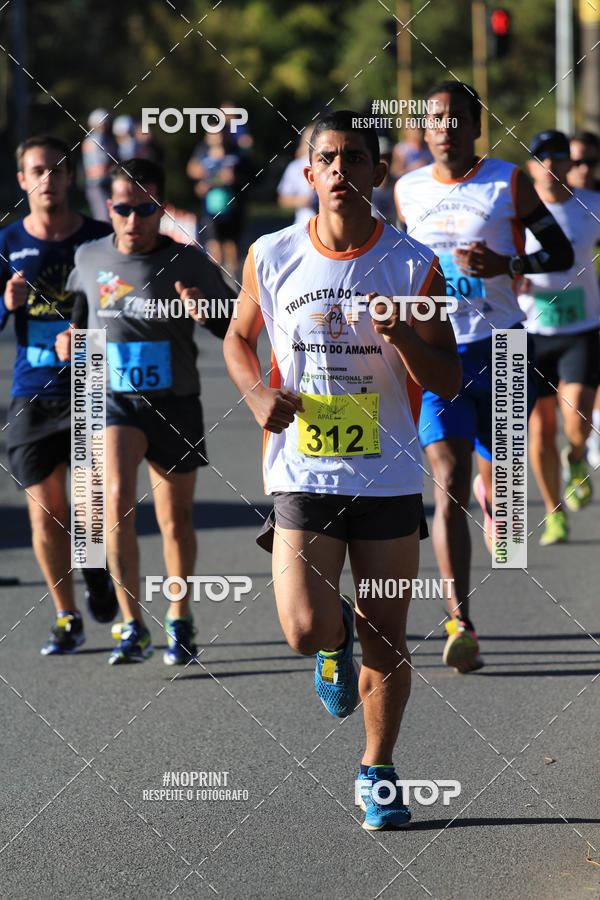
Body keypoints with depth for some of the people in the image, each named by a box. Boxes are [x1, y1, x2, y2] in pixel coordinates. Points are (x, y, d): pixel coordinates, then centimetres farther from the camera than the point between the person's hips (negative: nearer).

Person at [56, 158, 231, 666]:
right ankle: (133, 627, -17)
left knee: (176, 519, 10)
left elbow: (236, 334, -2)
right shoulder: (90, 259, 1)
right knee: (118, 497, -22)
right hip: (114, 399, 1)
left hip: (176, 404, 0)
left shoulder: (190, 265, -7)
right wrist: (69, 335, 3)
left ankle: (180, 618, 33)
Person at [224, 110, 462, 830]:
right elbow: (238, 338, 17)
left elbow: (448, 382, -1)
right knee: (308, 632, -14)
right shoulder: (270, 257, 0)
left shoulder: (414, 266, -3)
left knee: (386, 641, 6)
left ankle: (377, 770, 27)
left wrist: (404, 337, -21)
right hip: (302, 474, 0)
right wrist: (258, 393, -3)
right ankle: (337, 643, 23)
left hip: (389, 478, 0)